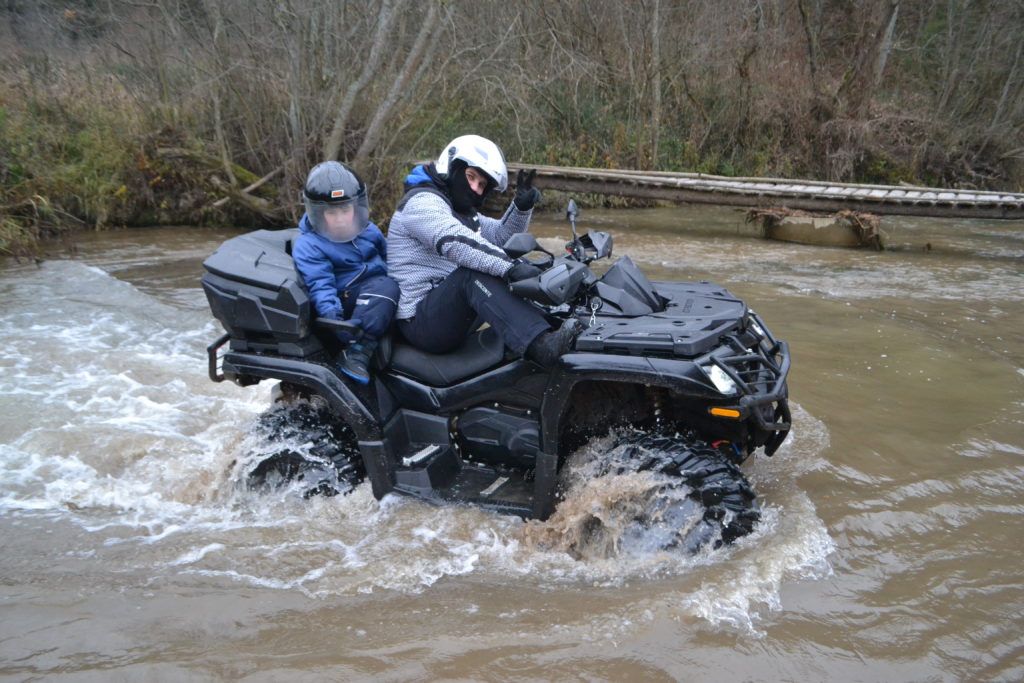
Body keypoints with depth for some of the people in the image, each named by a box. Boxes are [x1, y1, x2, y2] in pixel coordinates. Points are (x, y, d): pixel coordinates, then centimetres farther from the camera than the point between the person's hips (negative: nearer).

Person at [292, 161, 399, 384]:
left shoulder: (369, 231, 12)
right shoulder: (309, 246, -8)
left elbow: (386, 256, 29)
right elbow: (320, 285, -19)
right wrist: (331, 314, -35)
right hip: (348, 298, -8)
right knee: (385, 287, -33)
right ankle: (359, 352, -41)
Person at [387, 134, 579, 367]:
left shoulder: (463, 212, 22)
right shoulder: (422, 202, -11)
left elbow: (501, 236, 23)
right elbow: (455, 242, -30)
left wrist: (522, 207, 2)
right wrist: (510, 267, -40)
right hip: (421, 321, -10)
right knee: (474, 272, -34)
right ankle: (541, 346, -52)